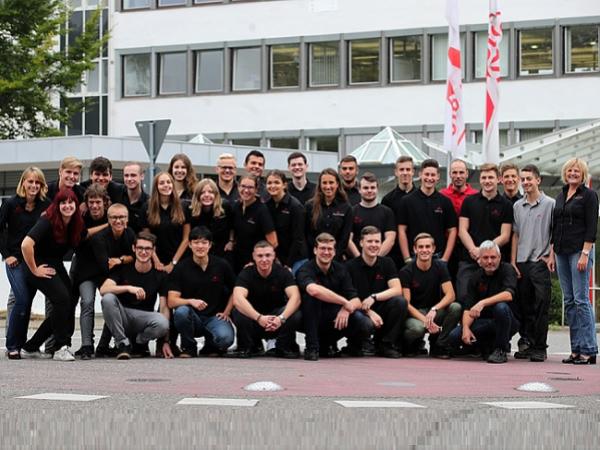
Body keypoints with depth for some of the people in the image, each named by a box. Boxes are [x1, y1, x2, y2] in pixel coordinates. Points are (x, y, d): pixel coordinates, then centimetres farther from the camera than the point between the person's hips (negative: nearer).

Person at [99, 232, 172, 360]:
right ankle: (123, 343, -17)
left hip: (143, 317, 0)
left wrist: (165, 341, -14)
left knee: (162, 323, -34)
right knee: (108, 299, -31)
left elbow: (164, 308, -5)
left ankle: (137, 342, -1)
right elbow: (103, 289, -17)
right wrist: (128, 288, -33)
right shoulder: (123, 268, -2)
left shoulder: (160, 275, -1)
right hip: (122, 315, 0)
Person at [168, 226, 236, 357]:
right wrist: (191, 301, -28)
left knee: (225, 338, -31)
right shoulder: (181, 268, -3)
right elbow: (171, 301, -10)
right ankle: (188, 347, -7)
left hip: (215, 316, 0)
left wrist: (226, 312, 2)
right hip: (192, 318, 0)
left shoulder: (221, 265, 1)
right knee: (181, 311, -35)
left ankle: (210, 346, 8)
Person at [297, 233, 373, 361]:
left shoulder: (341, 270, 2)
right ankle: (312, 347, -24)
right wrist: (345, 302, -34)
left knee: (366, 325, -23)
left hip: (336, 320, 4)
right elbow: (314, 290, -39)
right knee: (310, 296, -33)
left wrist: (347, 308, -28)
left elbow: (356, 301, -4)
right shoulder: (306, 270, -15)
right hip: (314, 322, -4)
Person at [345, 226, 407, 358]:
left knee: (400, 302, -26)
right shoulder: (351, 266, -4)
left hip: (381, 310, 3)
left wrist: (374, 297, -22)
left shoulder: (387, 263, 5)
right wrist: (369, 312, -22)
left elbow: (397, 290, -7)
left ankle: (386, 345, -12)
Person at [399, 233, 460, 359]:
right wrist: (425, 320, -27)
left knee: (456, 307, -26)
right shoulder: (406, 272, -8)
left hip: (434, 311, 3)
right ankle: (409, 345, 1)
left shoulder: (440, 267, 0)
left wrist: (434, 309, -29)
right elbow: (406, 303, -13)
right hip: (414, 313, -3)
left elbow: (451, 295, -10)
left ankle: (438, 347, -11)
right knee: (417, 328, -38)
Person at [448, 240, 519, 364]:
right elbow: (468, 308, -3)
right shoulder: (475, 277, 3)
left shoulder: (507, 269, -8)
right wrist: (465, 327, -23)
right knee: (455, 337, -19)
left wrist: (483, 303, -37)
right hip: (484, 322, 4)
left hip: (508, 322, -4)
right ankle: (488, 347, 8)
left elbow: (509, 295, -27)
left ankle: (501, 350, -18)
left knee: (501, 307, -37)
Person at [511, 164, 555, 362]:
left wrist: (551, 256, -10)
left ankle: (539, 347, -1)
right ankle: (526, 343, 16)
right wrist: (513, 261, 8)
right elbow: (515, 234, 15)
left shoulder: (550, 204, -1)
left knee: (541, 306, -5)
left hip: (540, 262, -5)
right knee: (524, 306, 8)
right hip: (521, 263, 5)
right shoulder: (517, 206, 12)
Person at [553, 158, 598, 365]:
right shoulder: (560, 196, 17)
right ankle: (576, 349, 8)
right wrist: (552, 253, 14)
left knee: (581, 299, -11)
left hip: (580, 251, -7)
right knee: (569, 301, 6)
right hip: (562, 253, 7)